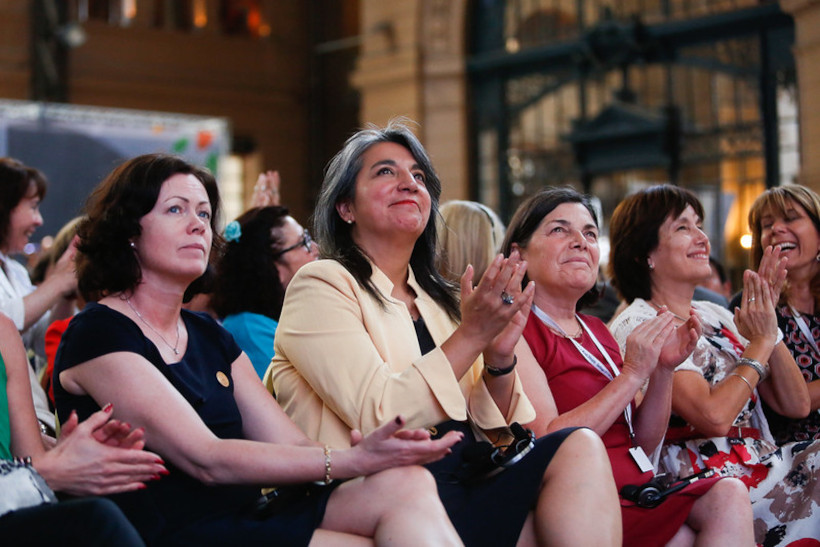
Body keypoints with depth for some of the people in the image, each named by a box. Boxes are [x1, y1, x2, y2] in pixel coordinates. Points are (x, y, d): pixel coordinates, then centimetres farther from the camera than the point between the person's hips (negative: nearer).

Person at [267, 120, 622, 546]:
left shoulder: (434, 298, 20)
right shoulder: (322, 285, -1)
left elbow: (487, 430, 14)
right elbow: (379, 418, -15)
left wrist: (499, 360, -4)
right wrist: (471, 336, -16)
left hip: (467, 484, 7)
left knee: (578, 447, -20)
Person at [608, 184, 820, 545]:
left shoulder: (715, 315, 16)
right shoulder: (637, 327, -7)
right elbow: (714, 415, -19)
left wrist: (768, 325, -1)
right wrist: (760, 343, -6)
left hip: (767, 467, 8)